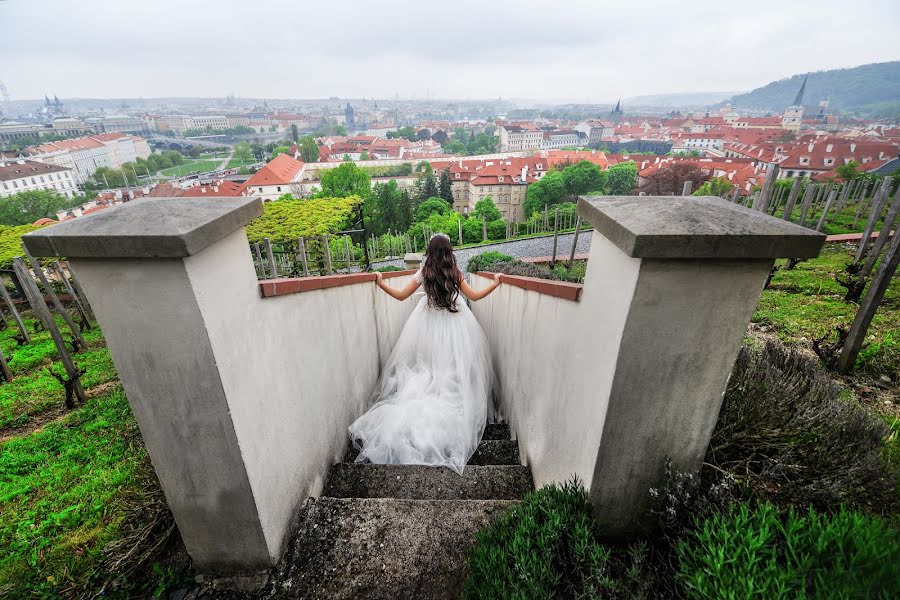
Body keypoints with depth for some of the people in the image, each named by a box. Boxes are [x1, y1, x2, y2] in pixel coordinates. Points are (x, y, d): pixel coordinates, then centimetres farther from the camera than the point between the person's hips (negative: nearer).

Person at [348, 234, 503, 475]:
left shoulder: (424, 273, -6)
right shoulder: (455, 273, -7)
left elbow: (401, 295, -3)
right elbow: (474, 296, -2)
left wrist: (381, 283, 10)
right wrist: (495, 283, 10)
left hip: (428, 323, 1)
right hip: (454, 324, 0)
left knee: (426, 365, 15)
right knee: (454, 367, 10)